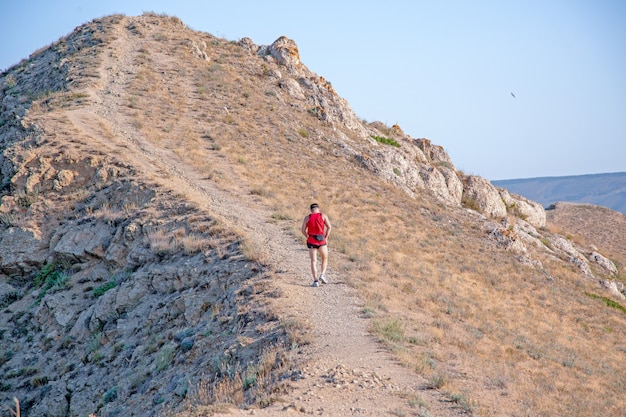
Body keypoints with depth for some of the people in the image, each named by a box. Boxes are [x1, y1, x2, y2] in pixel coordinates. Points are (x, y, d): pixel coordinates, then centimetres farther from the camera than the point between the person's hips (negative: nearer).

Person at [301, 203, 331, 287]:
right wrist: (326, 238, 2)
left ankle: (316, 281, -3)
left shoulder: (307, 218, 5)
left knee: (313, 261, 6)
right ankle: (322, 275, 1)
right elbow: (329, 227, -7)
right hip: (321, 241, -1)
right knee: (325, 258, 20)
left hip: (311, 241, 1)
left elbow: (303, 230, 2)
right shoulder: (323, 216, 3)